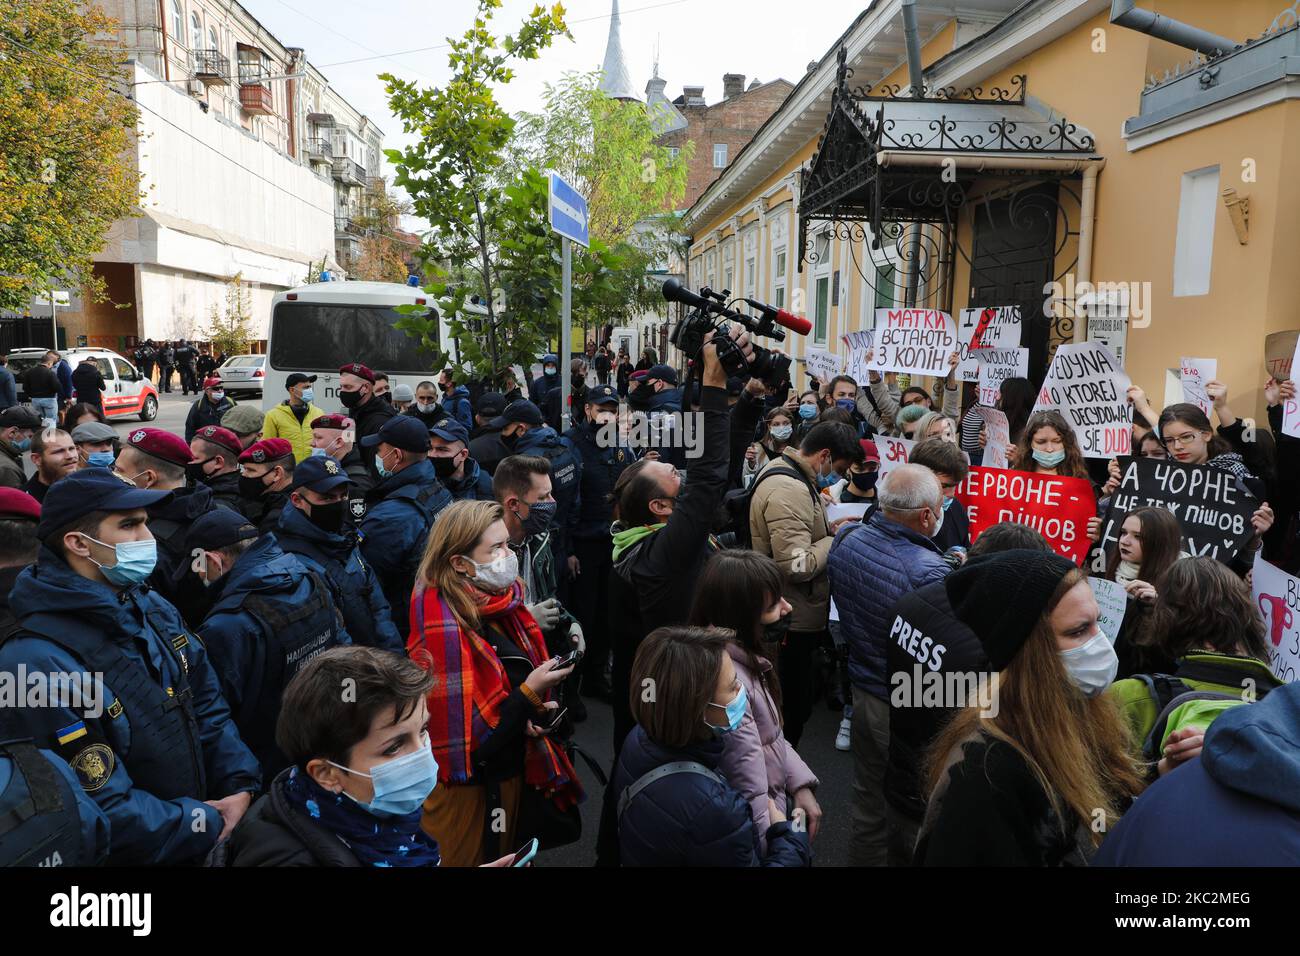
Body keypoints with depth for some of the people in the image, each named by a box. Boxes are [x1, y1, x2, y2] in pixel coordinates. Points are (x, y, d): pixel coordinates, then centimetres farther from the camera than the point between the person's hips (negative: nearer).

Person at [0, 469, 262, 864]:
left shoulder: (155, 609, -1)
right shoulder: (36, 665, -26)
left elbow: (208, 704, 4)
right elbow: (107, 814, -25)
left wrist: (241, 785, -9)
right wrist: (210, 826, -17)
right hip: (137, 854, -7)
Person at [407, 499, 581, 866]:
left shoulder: (500, 605, -1)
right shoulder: (444, 631, -26)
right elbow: (459, 740, -26)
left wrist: (534, 713, -6)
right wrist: (530, 694, -25)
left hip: (511, 773, 8)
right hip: (468, 791, -8)